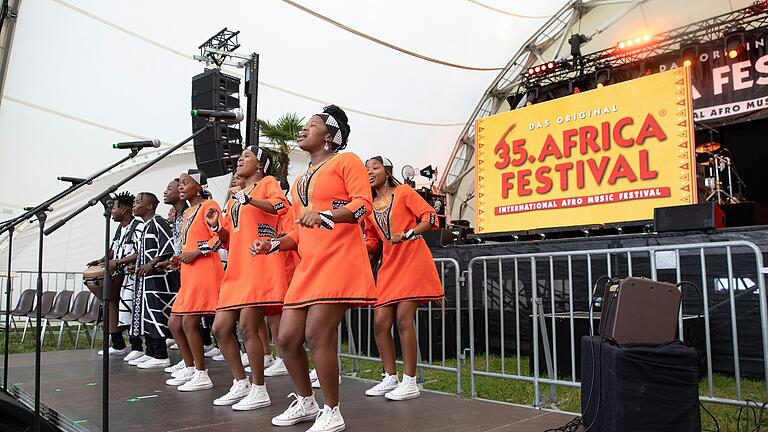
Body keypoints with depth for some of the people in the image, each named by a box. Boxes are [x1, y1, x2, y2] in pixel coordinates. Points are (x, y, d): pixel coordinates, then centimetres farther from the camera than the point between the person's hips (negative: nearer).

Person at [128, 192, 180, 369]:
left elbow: (169, 246, -21)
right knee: (146, 316, 12)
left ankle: (161, 357, -5)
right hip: (146, 278, 10)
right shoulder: (147, 226, 21)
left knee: (155, 315, -9)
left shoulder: (158, 222, -9)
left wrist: (151, 264, -22)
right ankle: (150, 353, 20)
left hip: (157, 276, -10)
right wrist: (139, 265, 20)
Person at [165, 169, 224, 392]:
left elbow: (220, 237, -16)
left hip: (205, 272, -10)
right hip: (188, 274, 10)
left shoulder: (209, 206, -5)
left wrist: (196, 252, -17)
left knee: (189, 322, -11)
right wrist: (181, 257, 13)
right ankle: (190, 369, 22)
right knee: (175, 322, 11)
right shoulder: (187, 212, 21)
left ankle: (202, 375, -1)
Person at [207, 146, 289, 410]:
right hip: (236, 268, 8)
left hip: (260, 264, -8)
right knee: (220, 327, 5)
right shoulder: (235, 195, 25)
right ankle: (240, 384, 18)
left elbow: (281, 205, -17)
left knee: (247, 326, -12)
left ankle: (259, 391, 0)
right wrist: (216, 226, 6)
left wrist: (248, 199, -23)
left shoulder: (267, 182, 5)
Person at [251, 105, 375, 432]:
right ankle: (305, 403, 26)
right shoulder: (301, 179, 24)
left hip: (338, 261, -8)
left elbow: (363, 204, -13)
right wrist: (273, 244, 13)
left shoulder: (345, 161, 1)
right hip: (308, 266, 8)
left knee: (317, 334, -14)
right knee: (287, 338, 5)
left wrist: (324, 215, -27)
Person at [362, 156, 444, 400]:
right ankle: (390, 378, 13)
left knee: (403, 319, -12)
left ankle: (410, 383, -4)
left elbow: (430, 217, -8)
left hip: (412, 260, -6)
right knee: (380, 322, -1)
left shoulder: (403, 192, 1)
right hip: (389, 266, 6)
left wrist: (407, 234, -22)